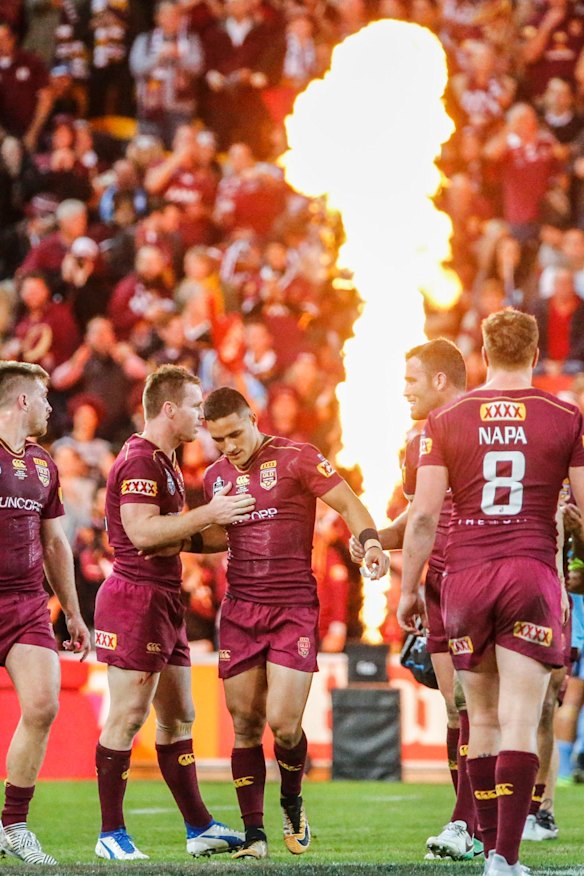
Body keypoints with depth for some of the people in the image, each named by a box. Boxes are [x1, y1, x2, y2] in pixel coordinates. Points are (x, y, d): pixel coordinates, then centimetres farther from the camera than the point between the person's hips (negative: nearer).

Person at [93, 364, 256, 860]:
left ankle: (199, 827, 17)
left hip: (164, 600, 11)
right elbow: (142, 531, -24)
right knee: (128, 717, -8)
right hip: (137, 596, -11)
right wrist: (208, 514, -19)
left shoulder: (165, 462, 21)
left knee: (177, 717, 12)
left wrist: (221, 526, 14)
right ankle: (111, 834, -5)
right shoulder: (140, 461, -13)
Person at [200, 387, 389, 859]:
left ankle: (293, 804, 17)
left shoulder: (296, 458, -5)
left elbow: (348, 503, -7)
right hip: (239, 611, 4)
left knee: (283, 722, -12)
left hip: (294, 610, -4)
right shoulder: (216, 476, 12)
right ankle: (254, 834, 9)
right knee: (246, 725, 2)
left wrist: (370, 541, -24)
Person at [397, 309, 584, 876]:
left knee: (483, 717, 13)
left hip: (465, 575, 2)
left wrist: (408, 589, 8)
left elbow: (424, 515, 0)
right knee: (519, 721, -5)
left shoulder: (445, 420, 3)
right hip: (533, 574, -1)